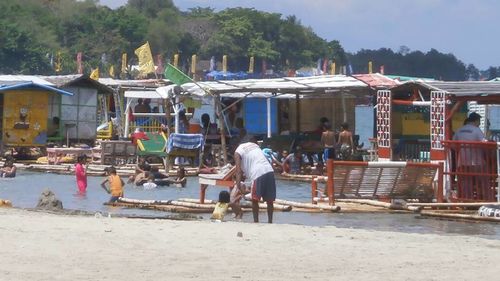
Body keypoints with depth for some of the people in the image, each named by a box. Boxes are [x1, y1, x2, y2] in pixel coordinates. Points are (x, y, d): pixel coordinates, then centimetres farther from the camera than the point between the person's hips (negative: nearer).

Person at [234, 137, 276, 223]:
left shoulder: (238, 151, 9)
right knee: (269, 200, 13)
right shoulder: (254, 145, 28)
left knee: (255, 200, 4)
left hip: (258, 174, -6)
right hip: (269, 171, 6)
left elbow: (238, 170, -4)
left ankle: (256, 222, 4)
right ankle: (270, 222, 18)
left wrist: (238, 184, -10)